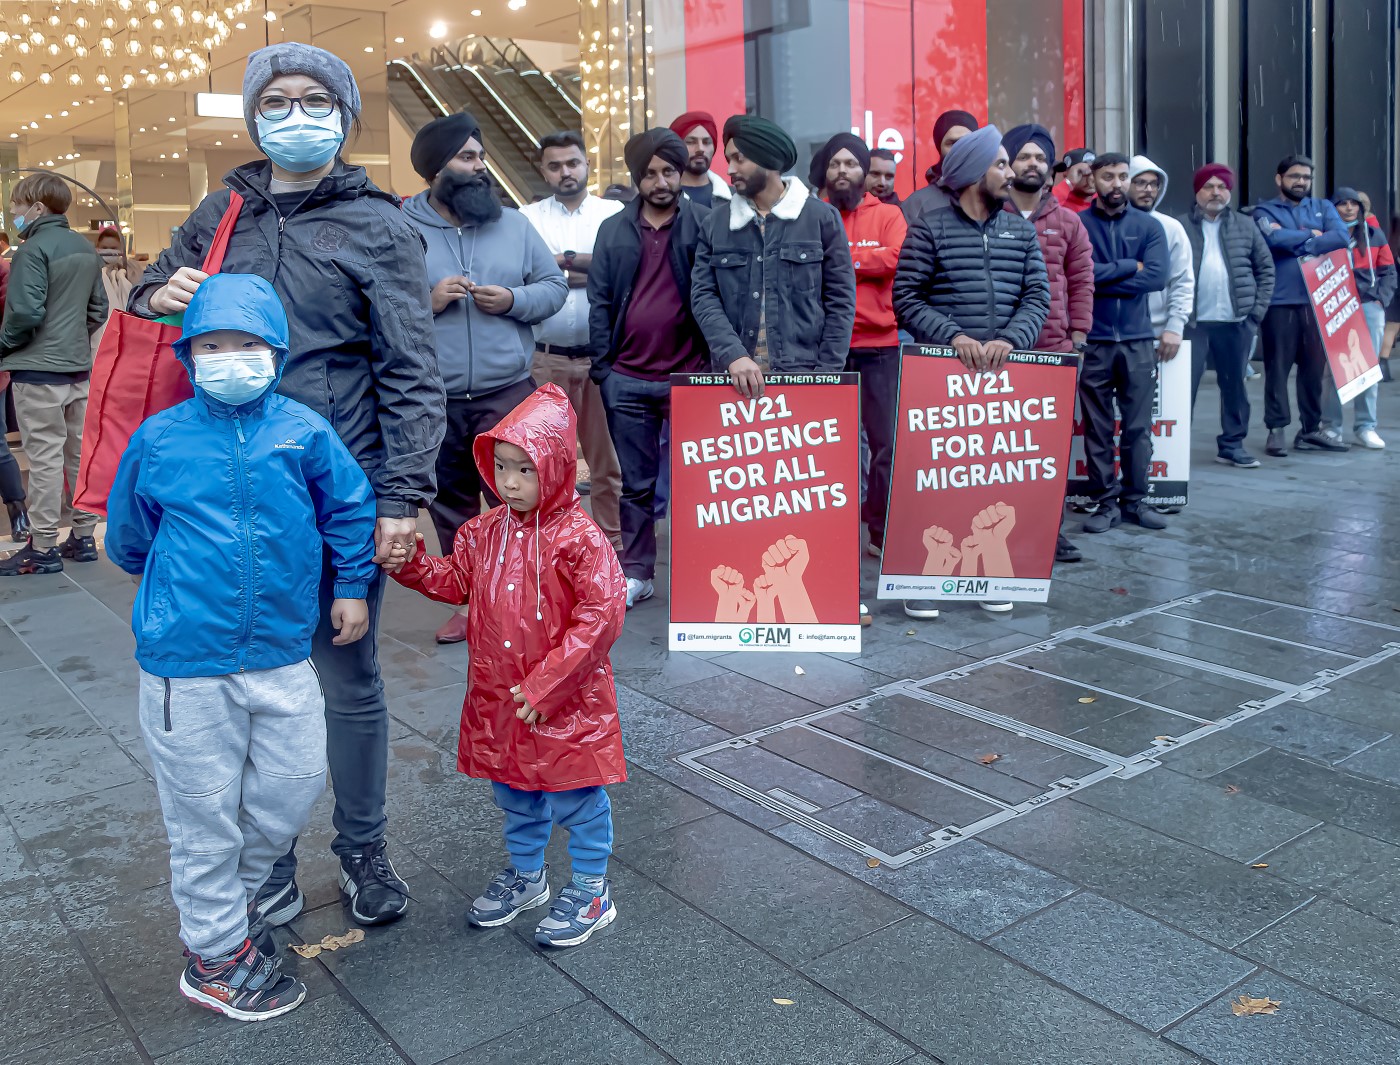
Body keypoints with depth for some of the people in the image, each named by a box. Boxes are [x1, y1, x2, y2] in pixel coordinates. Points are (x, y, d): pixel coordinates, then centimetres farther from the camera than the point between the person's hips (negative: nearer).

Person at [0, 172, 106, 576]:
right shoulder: (86, 249, 11)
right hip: (79, 366, 8)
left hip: (38, 369, -8)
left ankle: (43, 548, 1)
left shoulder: (34, 249, -14)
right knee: (79, 452, 11)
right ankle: (83, 537, 18)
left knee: (44, 456, -4)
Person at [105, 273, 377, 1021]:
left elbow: (350, 507, 9)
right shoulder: (159, 439, -5)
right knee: (204, 811, 9)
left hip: (281, 655, 2)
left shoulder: (303, 431, -4)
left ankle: (229, 895, 39)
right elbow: (127, 536, 10)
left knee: (295, 785, 11)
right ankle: (216, 954, 29)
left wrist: (352, 586, 8)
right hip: (187, 662, -2)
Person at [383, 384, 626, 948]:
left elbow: (600, 617, -21)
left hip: (567, 701, -6)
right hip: (498, 697, 7)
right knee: (514, 792, 22)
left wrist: (547, 682, -21)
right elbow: (455, 581, 14)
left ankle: (591, 891, 26)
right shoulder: (485, 531, 2)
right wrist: (411, 564, -6)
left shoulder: (579, 538, -18)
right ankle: (525, 875, 43)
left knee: (576, 796, 8)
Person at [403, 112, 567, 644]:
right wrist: (427, 302, -15)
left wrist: (513, 300, -9)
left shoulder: (514, 225, 9)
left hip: (508, 395, 0)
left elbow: (554, 286, 9)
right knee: (451, 508, 10)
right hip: (432, 403, 0)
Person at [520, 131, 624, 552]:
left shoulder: (615, 213, 8)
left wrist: (564, 260, -6)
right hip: (544, 358, 1)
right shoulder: (526, 218, 9)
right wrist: (593, 271, -9)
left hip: (602, 356, 0)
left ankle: (613, 544, 13)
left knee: (609, 460, 3)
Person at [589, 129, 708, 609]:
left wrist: (714, 362, -10)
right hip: (628, 379, 3)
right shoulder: (613, 230, 9)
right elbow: (599, 302, 8)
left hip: (688, 376, -2)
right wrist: (602, 368, 1)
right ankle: (636, 573, 19)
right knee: (636, 484, 10)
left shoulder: (704, 224, 1)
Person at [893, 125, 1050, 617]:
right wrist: (952, 335, -16)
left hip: (1003, 372, 4)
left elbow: (1037, 296, 8)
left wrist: (1010, 339, -10)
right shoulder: (928, 230, 2)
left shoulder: (1022, 231, 14)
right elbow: (906, 298, -4)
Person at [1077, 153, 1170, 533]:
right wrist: (1130, 267, -7)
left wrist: (1104, 279, -11)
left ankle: (1135, 499, 16)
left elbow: (1157, 276, -7)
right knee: (1097, 428, 3)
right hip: (1093, 341, -2)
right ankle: (1106, 502, 11)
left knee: (1138, 427, 6)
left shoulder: (1149, 226, 7)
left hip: (1138, 340, 2)